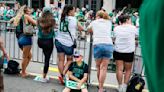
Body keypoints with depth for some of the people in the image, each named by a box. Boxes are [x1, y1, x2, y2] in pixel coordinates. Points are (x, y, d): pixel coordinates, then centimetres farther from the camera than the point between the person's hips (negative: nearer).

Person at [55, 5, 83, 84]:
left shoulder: (61, 18, 7)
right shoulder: (73, 19, -4)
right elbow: (81, 29, 6)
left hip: (59, 41, 4)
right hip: (68, 43, -4)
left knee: (61, 60, 7)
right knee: (69, 60, 11)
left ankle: (62, 76, 10)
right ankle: (62, 75, -3)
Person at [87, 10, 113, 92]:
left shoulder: (94, 22, 17)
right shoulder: (109, 23, 20)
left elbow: (89, 30, 34)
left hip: (97, 45, -1)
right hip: (109, 45, 1)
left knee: (98, 67, 12)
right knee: (103, 68, -1)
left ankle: (100, 85, 19)